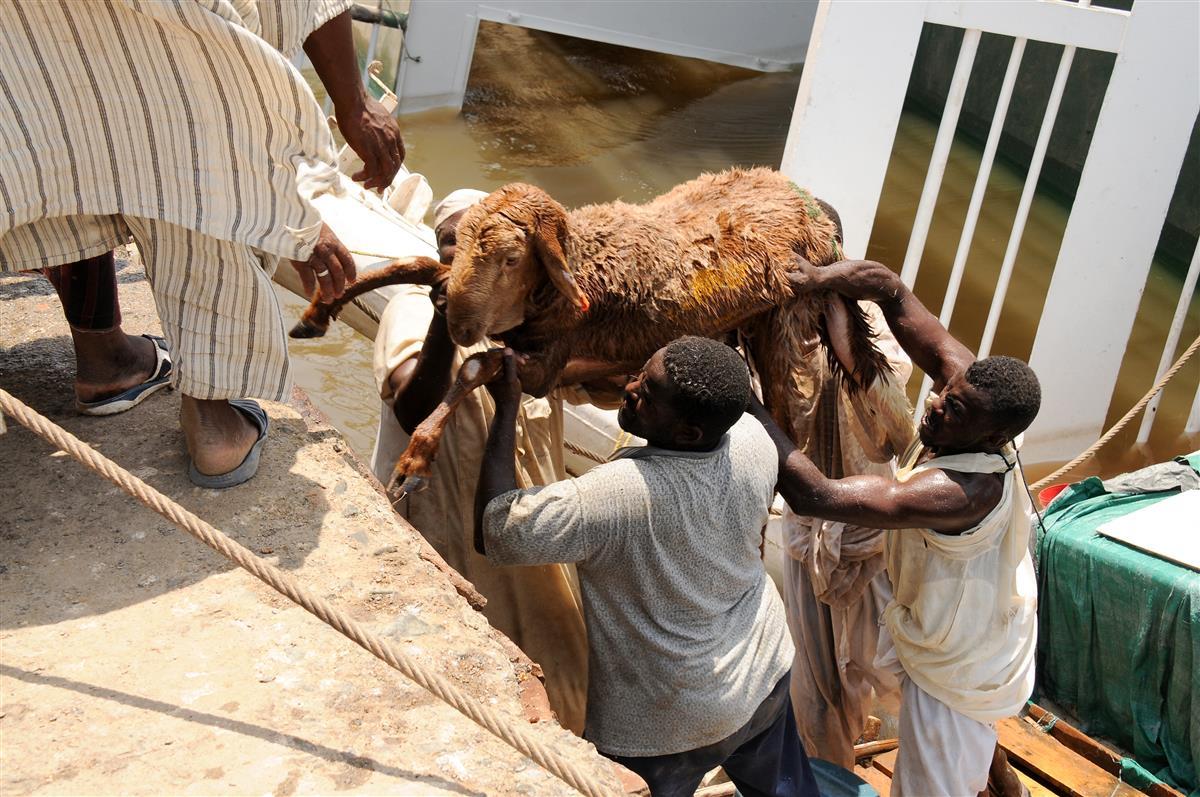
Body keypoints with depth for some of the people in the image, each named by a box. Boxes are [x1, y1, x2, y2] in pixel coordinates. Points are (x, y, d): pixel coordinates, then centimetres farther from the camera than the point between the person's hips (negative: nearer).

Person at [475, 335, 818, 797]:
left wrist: (507, 408, -26)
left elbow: (494, 532, -28)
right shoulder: (753, 441, -18)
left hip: (663, 725, -5)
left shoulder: (613, 497, -36)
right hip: (764, 675, 6)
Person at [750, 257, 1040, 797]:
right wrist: (807, 280, -43)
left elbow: (812, 495, -50)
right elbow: (891, 291, -24)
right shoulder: (968, 381, -23)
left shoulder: (957, 492, -44)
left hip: (956, 656, -9)